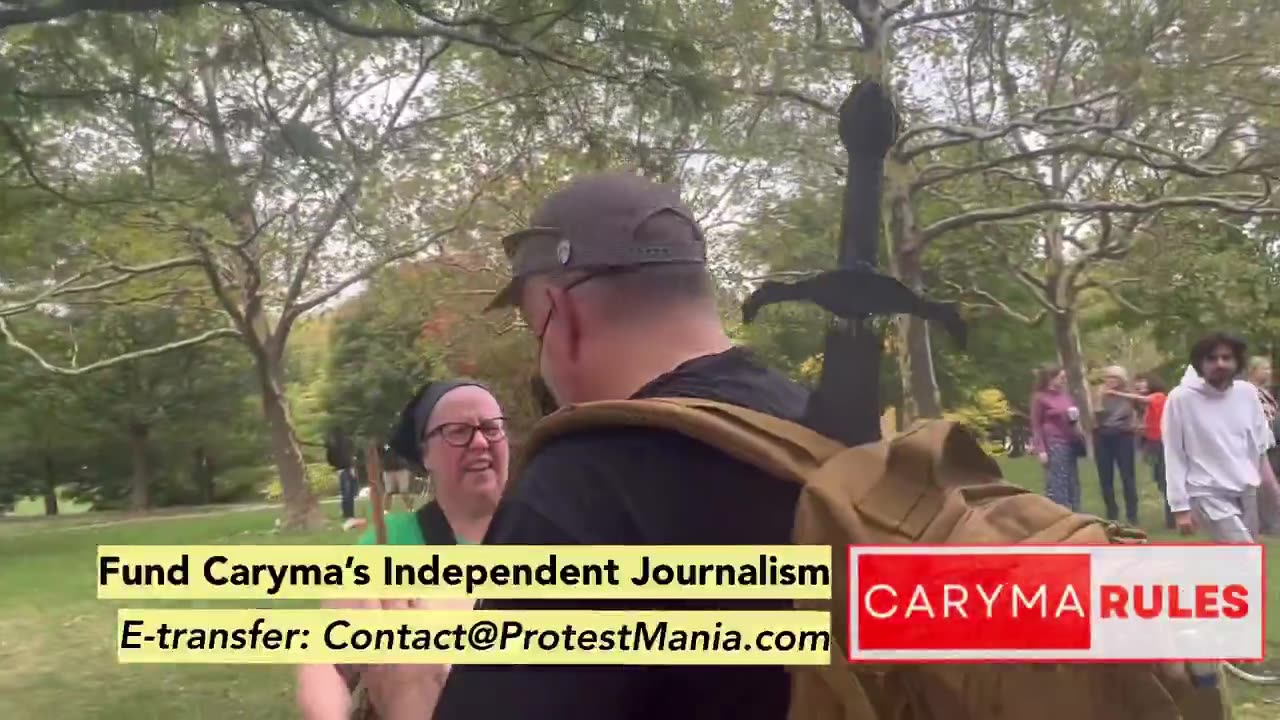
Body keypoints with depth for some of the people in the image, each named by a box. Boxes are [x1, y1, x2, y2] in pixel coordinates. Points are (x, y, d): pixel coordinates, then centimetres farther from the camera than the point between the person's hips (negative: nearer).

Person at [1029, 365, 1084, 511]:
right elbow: (1036, 425, -6)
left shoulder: (1067, 395, 12)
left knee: (1073, 484, 10)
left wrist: (1075, 416, 5)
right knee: (1056, 485, -9)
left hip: (1070, 443, 7)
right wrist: (1041, 450, -12)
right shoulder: (1040, 398, -4)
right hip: (1054, 445, -7)